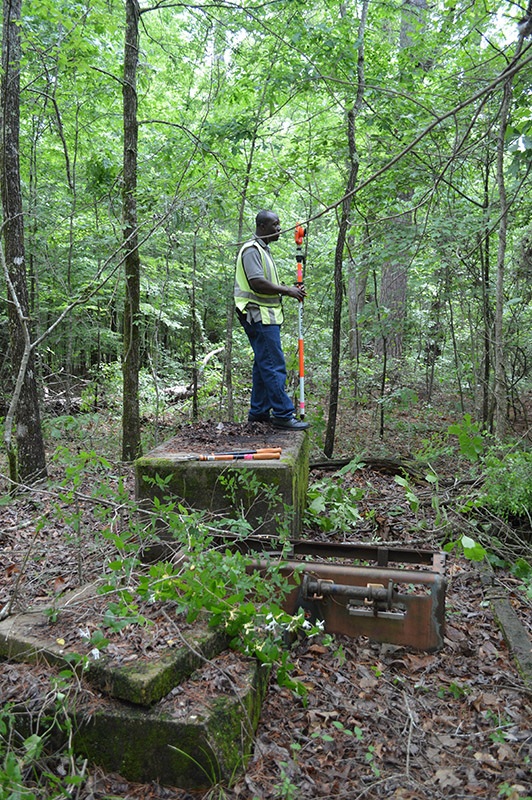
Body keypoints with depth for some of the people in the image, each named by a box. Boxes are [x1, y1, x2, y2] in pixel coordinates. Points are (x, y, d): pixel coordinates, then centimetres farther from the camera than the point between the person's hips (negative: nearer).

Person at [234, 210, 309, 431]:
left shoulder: (263, 250, 22)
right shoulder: (251, 250, -11)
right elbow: (258, 284, -21)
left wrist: (290, 289, 8)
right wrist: (288, 291, -13)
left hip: (267, 316, 11)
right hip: (259, 316, -11)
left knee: (264, 365, 13)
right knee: (274, 366, -11)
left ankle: (259, 412, 20)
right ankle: (283, 414, -8)